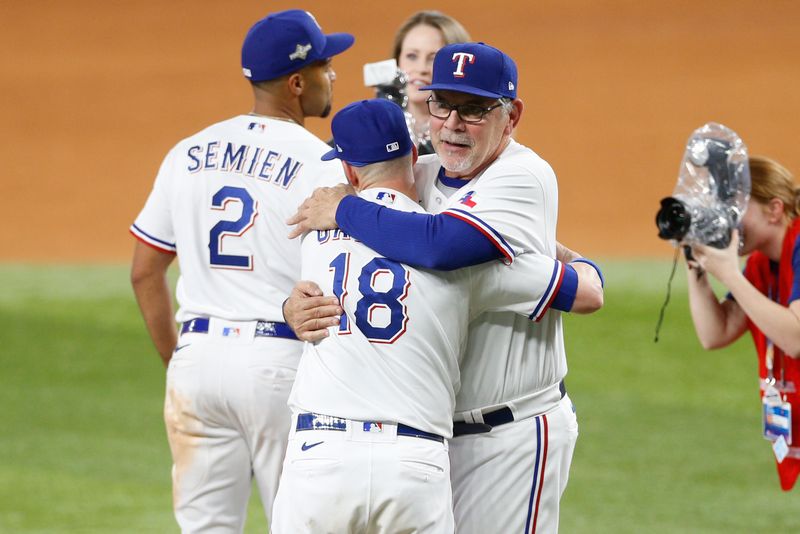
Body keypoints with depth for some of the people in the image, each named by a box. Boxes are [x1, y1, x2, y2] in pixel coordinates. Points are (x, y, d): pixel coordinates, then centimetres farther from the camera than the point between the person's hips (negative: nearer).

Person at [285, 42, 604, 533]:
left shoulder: (524, 177, -15)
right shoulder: (416, 178, 6)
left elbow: (437, 246, -33)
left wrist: (343, 209, -19)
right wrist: (296, 308, -19)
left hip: (514, 435, -7)